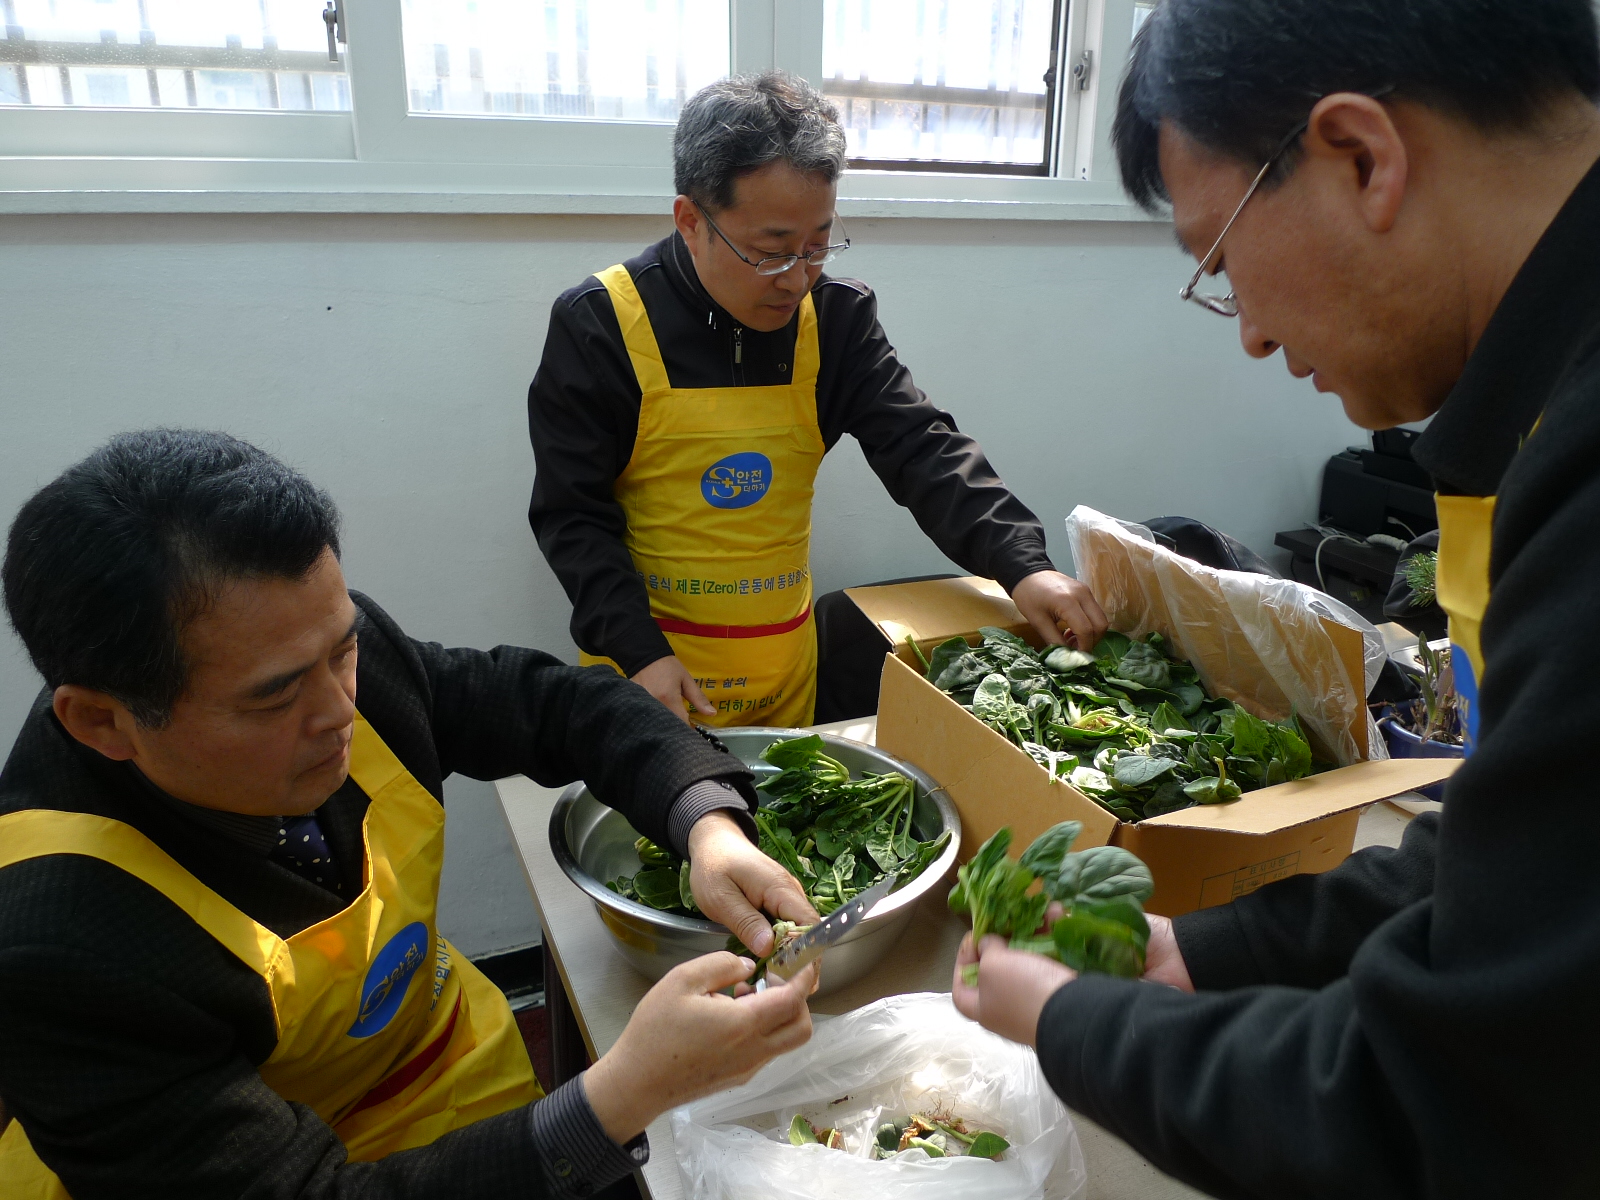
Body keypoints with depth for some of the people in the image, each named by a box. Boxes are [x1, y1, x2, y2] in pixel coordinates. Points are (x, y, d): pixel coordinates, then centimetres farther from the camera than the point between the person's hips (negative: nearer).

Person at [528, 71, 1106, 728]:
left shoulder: (837, 316, -4)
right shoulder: (599, 323, -13)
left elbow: (920, 449, -10)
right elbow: (572, 513, -11)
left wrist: (1022, 566, -25)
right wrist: (640, 652, -22)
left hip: (785, 664, 4)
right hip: (644, 658, -3)